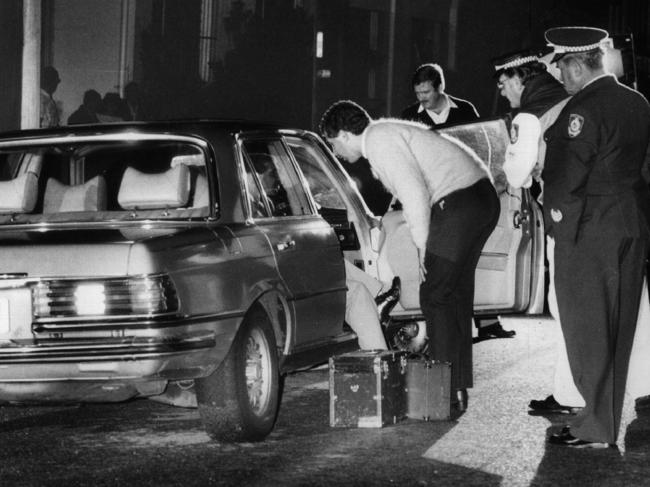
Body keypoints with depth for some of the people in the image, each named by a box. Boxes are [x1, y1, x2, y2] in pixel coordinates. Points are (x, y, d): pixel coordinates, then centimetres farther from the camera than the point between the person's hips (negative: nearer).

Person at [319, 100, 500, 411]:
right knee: (456, 293, 14)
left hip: (459, 204, -10)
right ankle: (458, 388, 19)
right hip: (482, 197, 10)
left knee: (435, 295, -5)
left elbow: (415, 193, -17)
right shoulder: (387, 134, 21)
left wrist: (423, 245, -11)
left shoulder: (380, 141, -9)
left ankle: (447, 393, -5)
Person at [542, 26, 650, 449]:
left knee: (588, 330, 1)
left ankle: (596, 429, 5)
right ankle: (609, 418, 25)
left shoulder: (583, 109, -18)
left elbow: (566, 174, -18)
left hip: (588, 228, -8)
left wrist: (556, 208, -1)